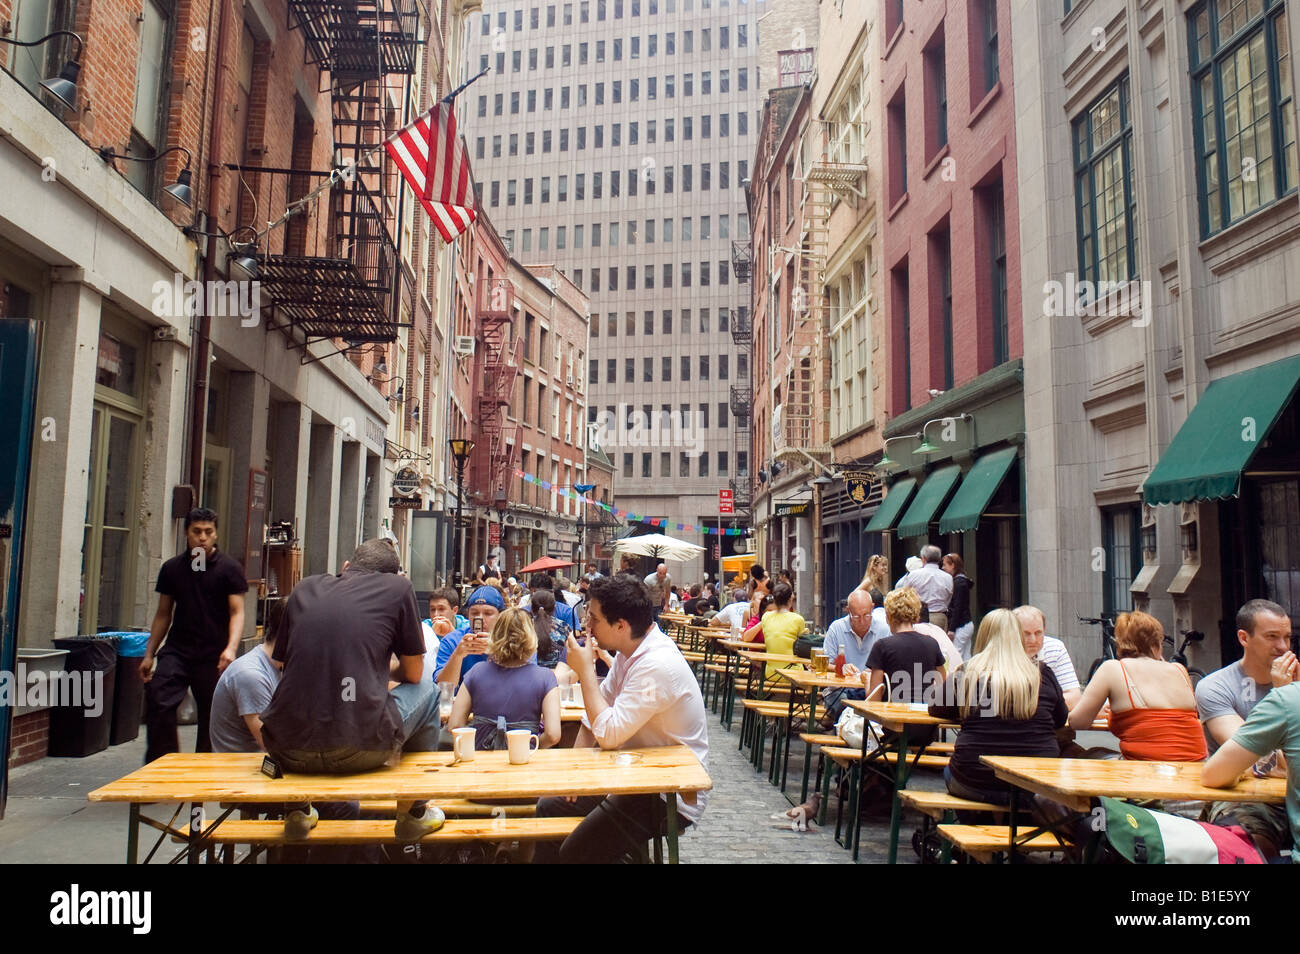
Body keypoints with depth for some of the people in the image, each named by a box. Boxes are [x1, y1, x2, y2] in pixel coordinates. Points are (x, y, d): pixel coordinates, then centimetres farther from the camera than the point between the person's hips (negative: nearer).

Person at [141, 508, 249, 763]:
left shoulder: (228, 568, -1)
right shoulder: (172, 568, 9)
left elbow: (237, 612, -6)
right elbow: (163, 614, 15)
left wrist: (231, 648, -21)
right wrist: (149, 654, 10)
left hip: (213, 655, -2)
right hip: (177, 649, 2)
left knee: (211, 714, 4)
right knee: (158, 702, -16)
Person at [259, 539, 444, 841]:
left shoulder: (305, 588, 16)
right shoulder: (397, 587, 6)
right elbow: (413, 673, 12)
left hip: (288, 750, 5)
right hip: (361, 751, -4)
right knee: (426, 690, 23)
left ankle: (296, 809, 34)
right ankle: (412, 812, 29)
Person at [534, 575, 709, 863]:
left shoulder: (657, 666, -27)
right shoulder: (629, 650, 3)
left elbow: (608, 734, -28)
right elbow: (599, 708, 12)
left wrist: (585, 671, -20)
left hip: (672, 797, -9)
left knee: (575, 852, -18)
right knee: (548, 809, 8)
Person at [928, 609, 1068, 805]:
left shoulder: (968, 673, -4)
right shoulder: (1042, 673, -1)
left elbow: (935, 709, 10)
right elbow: (1061, 719, 15)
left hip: (975, 786, -2)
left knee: (949, 769, 30)